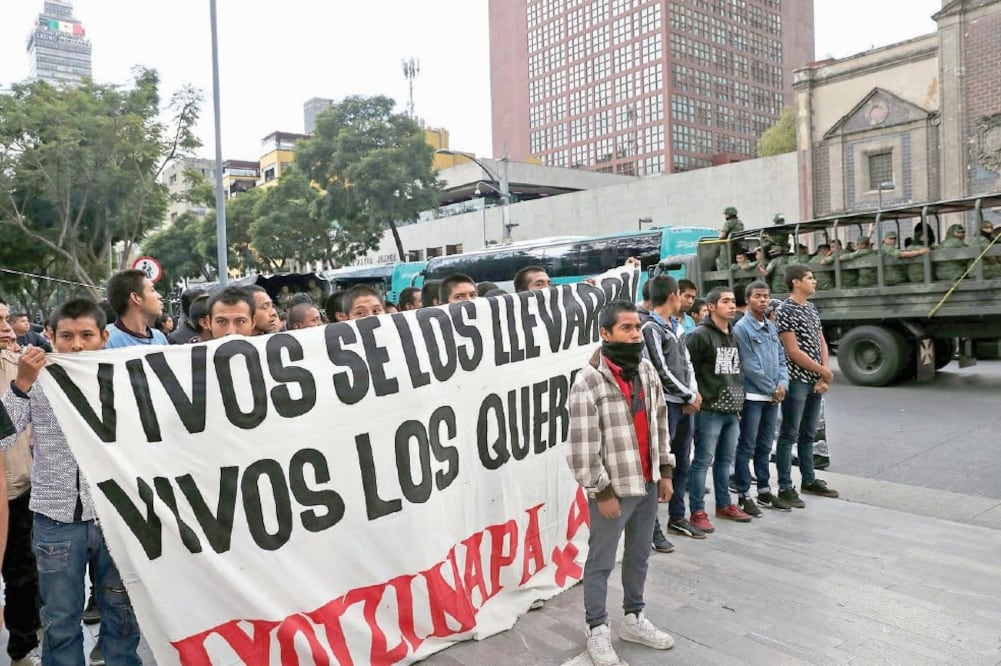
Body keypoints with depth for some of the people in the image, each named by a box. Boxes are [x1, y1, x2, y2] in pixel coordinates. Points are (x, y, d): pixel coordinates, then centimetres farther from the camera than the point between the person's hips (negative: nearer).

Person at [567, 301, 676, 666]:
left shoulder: (646, 371, 3)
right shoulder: (588, 382, -19)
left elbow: (660, 422, 12)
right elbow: (582, 445, -18)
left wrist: (665, 471, 11)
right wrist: (602, 492, -15)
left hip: (648, 483, 7)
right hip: (613, 488, -7)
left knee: (639, 554, 20)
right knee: (601, 561, 8)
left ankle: (634, 618, 38)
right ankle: (597, 629, 26)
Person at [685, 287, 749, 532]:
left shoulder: (734, 336, 14)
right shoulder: (700, 335, -12)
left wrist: (738, 400, 18)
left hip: (732, 410, 8)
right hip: (709, 410, -8)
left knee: (726, 459, 17)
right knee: (703, 460, -2)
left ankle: (724, 504, 30)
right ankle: (697, 511, 7)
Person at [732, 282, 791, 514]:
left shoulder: (772, 327, 13)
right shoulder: (741, 328, -10)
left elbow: (781, 358, 14)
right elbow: (749, 366, -14)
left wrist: (782, 384, -3)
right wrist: (772, 389, -10)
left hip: (773, 397, 7)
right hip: (752, 396, -7)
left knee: (764, 447, 15)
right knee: (747, 447, -1)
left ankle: (764, 491, 25)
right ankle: (743, 495, 6)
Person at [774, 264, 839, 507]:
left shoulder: (812, 308, 13)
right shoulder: (785, 311, -13)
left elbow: (821, 342, 12)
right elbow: (793, 351, -17)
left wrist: (824, 375, -1)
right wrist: (824, 371, -10)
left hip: (815, 381, 8)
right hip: (796, 381, -8)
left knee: (808, 433, 17)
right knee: (789, 435, -2)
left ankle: (809, 480, 28)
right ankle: (785, 487, 3)